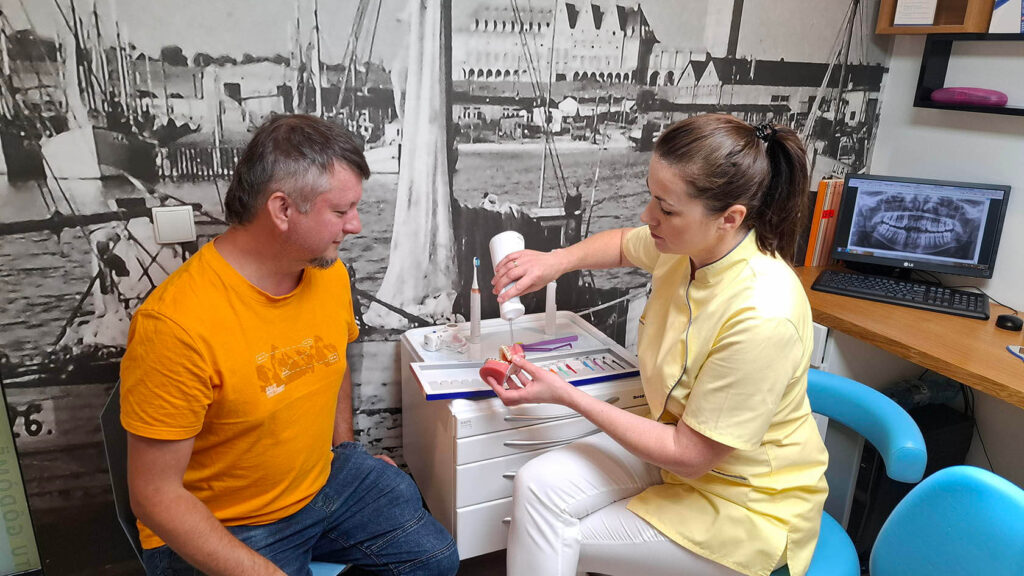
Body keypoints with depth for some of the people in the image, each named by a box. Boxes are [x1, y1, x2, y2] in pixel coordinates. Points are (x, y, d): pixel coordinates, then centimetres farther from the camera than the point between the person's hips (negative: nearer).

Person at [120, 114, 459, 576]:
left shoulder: (330, 273, -8)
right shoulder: (175, 322, -29)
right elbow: (156, 496, -23)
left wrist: (345, 449, 12)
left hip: (325, 480, 6)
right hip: (220, 529, -6)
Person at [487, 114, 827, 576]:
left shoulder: (762, 317, -34)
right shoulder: (688, 243, -13)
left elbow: (689, 456, -25)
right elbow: (622, 244, 12)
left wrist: (565, 395, -22)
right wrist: (556, 260, -8)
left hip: (744, 503, -6)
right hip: (680, 439, 6)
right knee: (538, 485, -13)